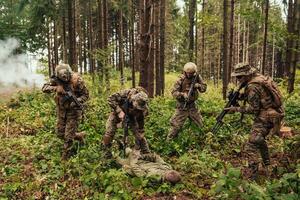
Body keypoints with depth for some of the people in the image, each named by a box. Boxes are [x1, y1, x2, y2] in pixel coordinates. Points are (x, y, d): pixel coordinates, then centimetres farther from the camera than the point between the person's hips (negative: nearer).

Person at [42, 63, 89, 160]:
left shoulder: (76, 80, -18)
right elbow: (44, 88, -10)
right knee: (60, 134, 12)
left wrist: (76, 102, -28)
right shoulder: (56, 79, -7)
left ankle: (66, 157, 19)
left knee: (68, 136, -2)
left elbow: (85, 95, -11)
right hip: (61, 110, 5)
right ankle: (79, 136, 36)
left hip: (73, 110, -5)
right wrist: (55, 88, -30)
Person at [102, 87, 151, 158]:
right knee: (109, 131, -13)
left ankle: (147, 153, 9)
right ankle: (106, 151, 8)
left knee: (139, 133, -7)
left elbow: (140, 124, -19)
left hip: (131, 115, 1)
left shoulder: (143, 109, -30)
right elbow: (111, 99, -31)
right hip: (118, 113, -1)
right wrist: (119, 111, -39)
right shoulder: (126, 93, -38)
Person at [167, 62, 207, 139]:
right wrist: (183, 94, -33)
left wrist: (198, 85, -17)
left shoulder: (197, 77, -1)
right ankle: (169, 140, 15)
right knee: (176, 125, -1)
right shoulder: (181, 80, -14)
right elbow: (174, 92, -16)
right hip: (182, 107, -4)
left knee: (200, 124, 13)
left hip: (192, 106, 4)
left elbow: (204, 88, 4)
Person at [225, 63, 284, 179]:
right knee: (260, 139, 29)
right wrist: (240, 96, 4)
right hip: (273, 114, 10)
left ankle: (252, 177, -7)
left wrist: (236, 109, -13)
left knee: (250, 147, -9)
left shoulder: (253, 86, -21)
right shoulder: (260, 78, 7)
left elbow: (253, 109, -20)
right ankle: (267, 167, 41)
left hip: (265, 118, -10)